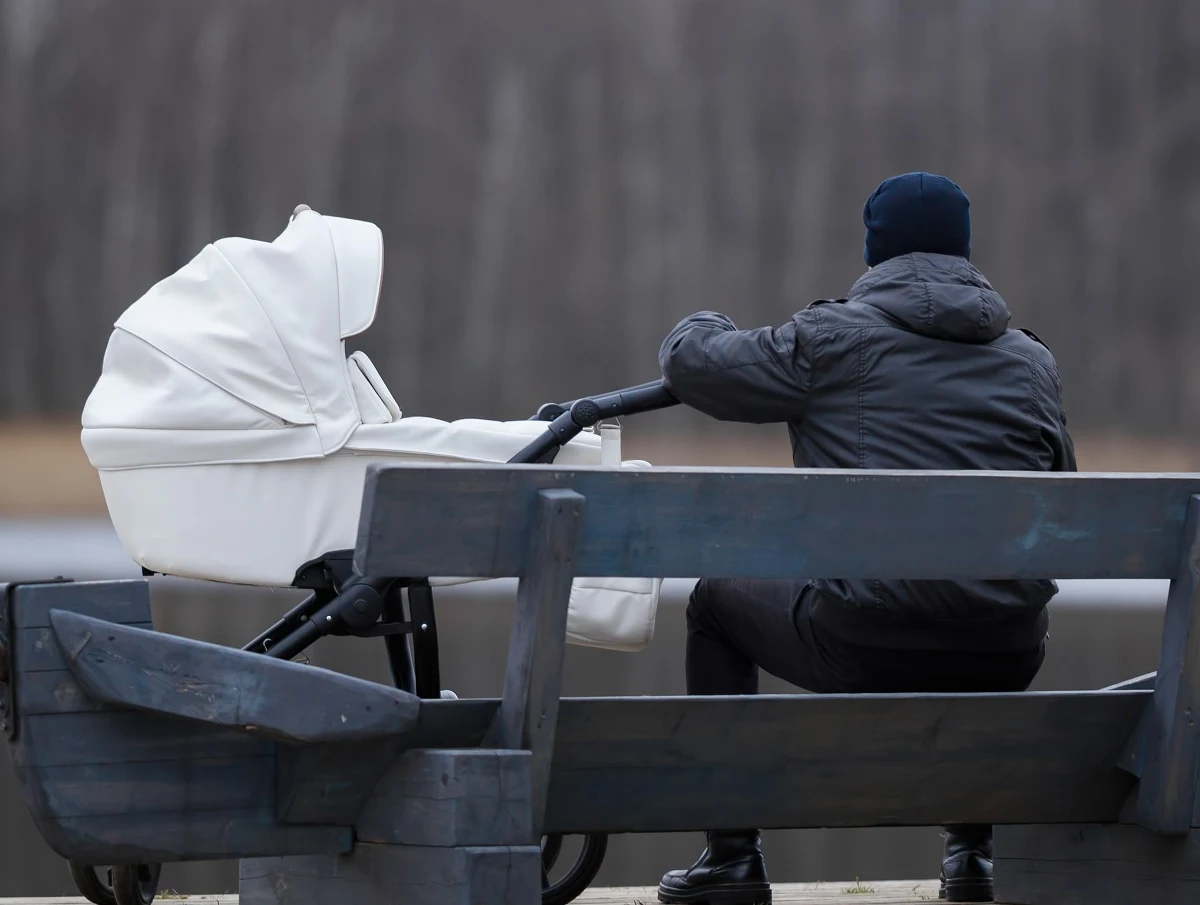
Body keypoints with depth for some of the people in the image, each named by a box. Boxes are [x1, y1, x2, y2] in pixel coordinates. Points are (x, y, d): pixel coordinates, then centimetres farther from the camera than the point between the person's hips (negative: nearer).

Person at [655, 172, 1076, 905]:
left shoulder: (833, 339, 0)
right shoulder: (1032, 361, 12)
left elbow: (690, 363, 8)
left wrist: (704, 327, 32)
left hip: (864, 650, -4)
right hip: (1002, 665, 4)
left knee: (717, 602, 26)